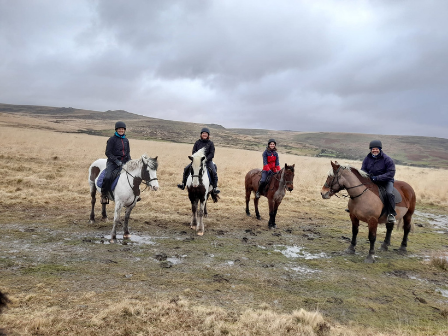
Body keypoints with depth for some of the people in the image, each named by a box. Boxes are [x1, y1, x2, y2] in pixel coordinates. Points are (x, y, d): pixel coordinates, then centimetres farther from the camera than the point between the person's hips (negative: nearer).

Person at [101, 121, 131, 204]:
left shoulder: (126, 140, 13)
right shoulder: (112, 139, -3)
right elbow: (108, 153, -6)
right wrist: (116, 161, -16)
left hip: (124, 162, 5)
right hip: (113, 162, -5)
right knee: (107, 177, -26)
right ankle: (104, 195, -5)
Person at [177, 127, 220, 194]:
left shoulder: (210, 143, 0)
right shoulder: (197, 142, 6)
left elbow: (212, 154, -5)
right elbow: (193, 151, 5)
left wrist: (206, 159, -20)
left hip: (208, 160, -2)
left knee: (214, 172, -24)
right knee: (186, 169, -8)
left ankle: (215, 187, -15)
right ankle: (183, 184, 4)